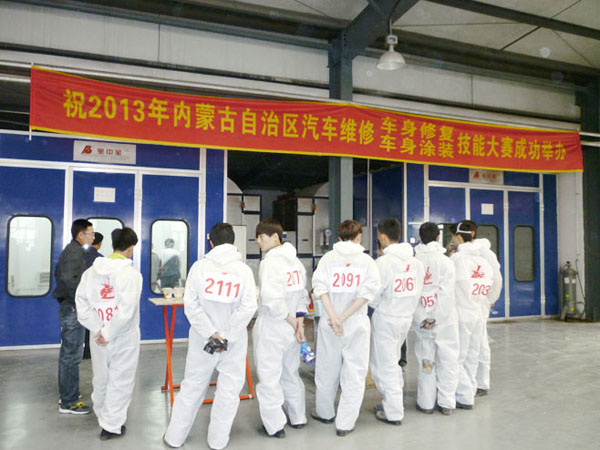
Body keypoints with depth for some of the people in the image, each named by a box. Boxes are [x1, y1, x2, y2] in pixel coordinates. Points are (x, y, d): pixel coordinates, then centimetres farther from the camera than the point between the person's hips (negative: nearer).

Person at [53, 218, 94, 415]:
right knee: (72, 355, -4)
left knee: (68, 354, 18)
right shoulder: (76, 252, -17)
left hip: (69, 307, 11)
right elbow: (68, 278, -29)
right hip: (74, 309, -11)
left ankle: (67, 394, 30)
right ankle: (69, 402, 4)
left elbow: (59, 273, 23)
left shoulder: (70, 250, 15)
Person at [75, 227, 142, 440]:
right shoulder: (131, 273, -16)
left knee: (101, 380, 22)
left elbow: (81, 303, -3)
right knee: (120, 382, 10)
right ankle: (111, 426, 19)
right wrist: (109, 334, -14)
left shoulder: (91, 271, 1)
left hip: (98, 338, 6)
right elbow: (126, 311, -24)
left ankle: (103, 417, 42)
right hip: (124, 338, -5)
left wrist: (98, 330, -5)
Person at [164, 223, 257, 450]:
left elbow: (190, 304, -11)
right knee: (228, 389, 12)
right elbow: (248, 307, -14)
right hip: (234, 341, -1)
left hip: (203, 338, 1)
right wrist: (227, 337, -13)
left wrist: (211, 334, -12)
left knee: (192, 386, 15)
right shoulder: (244, 269, -6)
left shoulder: (199, 266, -6)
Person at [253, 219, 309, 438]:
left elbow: (271, 299, -26)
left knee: (269, 377, 5)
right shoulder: (296, 261, 7)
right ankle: (298, 418, 32)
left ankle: (275, 425, 13)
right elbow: (302, 295, 5)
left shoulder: (269, 262, -17)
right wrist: (299, 322, 1)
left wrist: (291, 321, -14)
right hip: (291, 327, 8)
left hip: (271, 327, -8)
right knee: (290, 373, 20)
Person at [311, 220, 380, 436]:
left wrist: (334, 317, -16)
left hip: (329, 323, 1)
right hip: (357, 323, -1)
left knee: (327, 369, 17)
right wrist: (344, 317, -14)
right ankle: (345, 422, 13)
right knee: (354, 373, 9)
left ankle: (325, 412, 35)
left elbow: (321, 287, -13)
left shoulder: (328, 257, -1)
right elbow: (368, 292, -13)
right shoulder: (367, 260, -2)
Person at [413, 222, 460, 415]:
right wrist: (436, 318, -11)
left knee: (425, 359, 10)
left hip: (422, 319, 2)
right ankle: (446, 403, 18)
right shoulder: (446, 262, -6)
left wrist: (421, 319, -5)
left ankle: (426, 403, 18)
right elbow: (446, 294, -13)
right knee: (447, 359, 10)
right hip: (444, 319, -2)